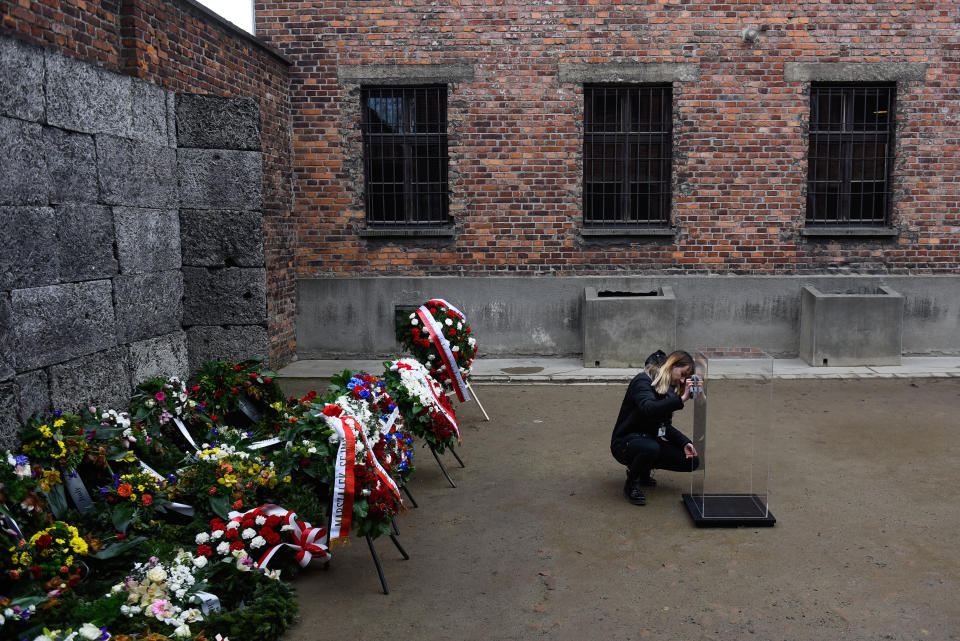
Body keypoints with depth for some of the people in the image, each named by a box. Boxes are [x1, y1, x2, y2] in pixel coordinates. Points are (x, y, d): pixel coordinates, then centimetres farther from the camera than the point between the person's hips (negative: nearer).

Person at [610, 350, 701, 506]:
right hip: (625, 442, -8)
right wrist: (681, 400, -42)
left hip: (650, 440, 8)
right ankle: (631, 484, -10)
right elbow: (649, 409, -37)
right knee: (650, 447, -41)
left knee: (692, 460, -6)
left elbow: (666, 426, 11)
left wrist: (684, 443, -4)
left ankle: (643, 471, 14)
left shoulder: (669, 389, 9)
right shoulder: (643, 381, -16)